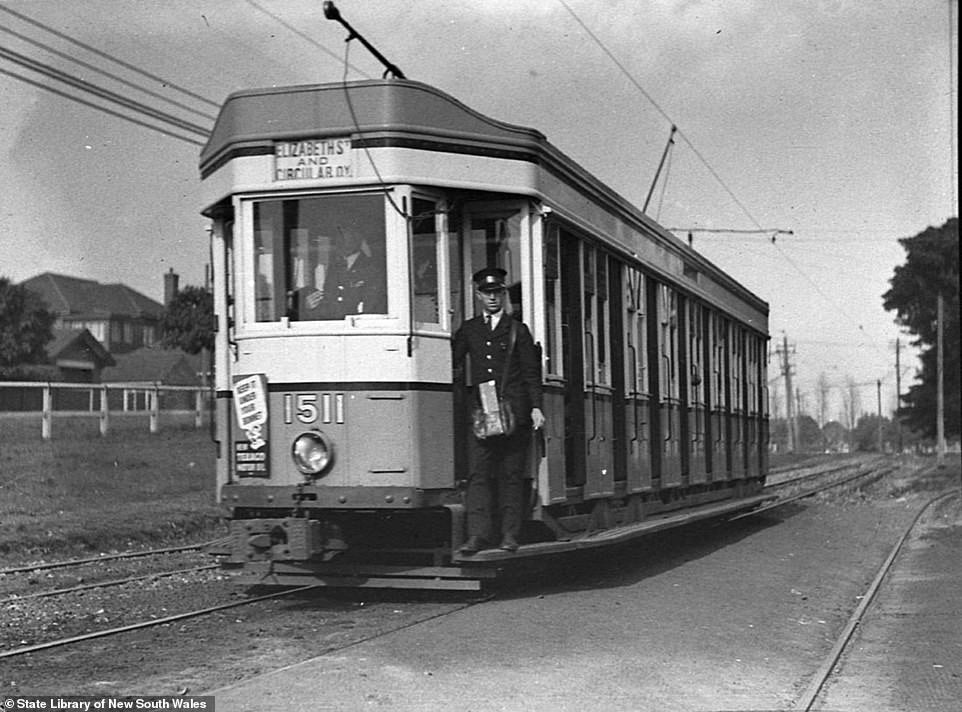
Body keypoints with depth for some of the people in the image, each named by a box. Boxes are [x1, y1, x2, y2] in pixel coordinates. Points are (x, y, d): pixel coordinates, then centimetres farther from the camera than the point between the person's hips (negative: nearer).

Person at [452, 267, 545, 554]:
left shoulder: (518, 330, 9)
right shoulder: (468, 330, 15)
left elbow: (531, 372, 7)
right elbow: (455, 367, 16)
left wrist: (535, 407, -1)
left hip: (514, 412, -1)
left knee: (511, 475, 1)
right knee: (479, 474, -6)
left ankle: (510, 535, 6)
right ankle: (478, 534, -7)